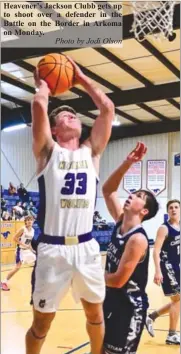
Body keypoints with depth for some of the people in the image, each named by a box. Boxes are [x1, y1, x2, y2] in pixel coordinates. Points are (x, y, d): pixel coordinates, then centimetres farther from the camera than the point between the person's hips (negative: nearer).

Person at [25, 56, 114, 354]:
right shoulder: (48, 151, 1)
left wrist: (81, 78, 14)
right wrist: (43, 85, 7)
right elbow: (39, 105, -13)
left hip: (87, 247, 4)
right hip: (53, 249, -3)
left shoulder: (91, 152, 11)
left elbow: (108, 108, 6)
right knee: (42, 323, 10)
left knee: (95, 312, 21)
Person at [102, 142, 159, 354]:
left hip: (130, 305, -8)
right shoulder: (120, 222, -2)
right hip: (112, 299, 8)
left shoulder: (137, 239, -25)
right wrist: (128, 163, -11)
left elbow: (118, 280, -26)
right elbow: (107, 190, 0)